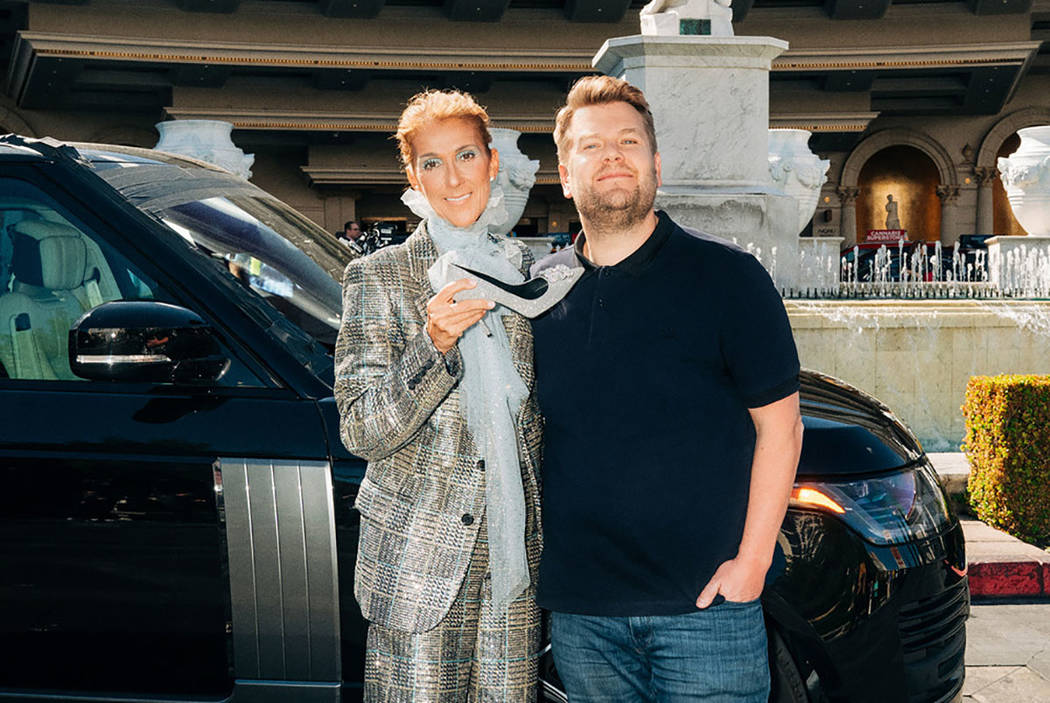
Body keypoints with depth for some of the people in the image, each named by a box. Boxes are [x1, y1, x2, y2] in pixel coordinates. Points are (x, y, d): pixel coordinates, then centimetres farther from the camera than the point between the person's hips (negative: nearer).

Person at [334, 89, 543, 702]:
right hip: (421, 554, -3)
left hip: (514, 549, 4)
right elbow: (363, 432, -11)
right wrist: (434, 342, -22)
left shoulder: (523, 268, 9)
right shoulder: (378, 276, -4)